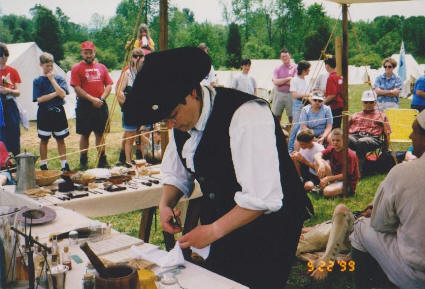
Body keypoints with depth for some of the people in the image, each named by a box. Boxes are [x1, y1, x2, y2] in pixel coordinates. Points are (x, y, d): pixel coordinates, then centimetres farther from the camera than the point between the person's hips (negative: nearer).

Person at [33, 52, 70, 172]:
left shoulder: (59, 78, 2)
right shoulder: (37, 81, 0)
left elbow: (62, 94, -13)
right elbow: (39, 99, -10)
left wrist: (52, 79, -13)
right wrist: (55, 94, -10)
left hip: (58, 112, 1)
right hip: (44, 113, 0)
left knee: (60, 139, 7)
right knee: (44, 140, 8)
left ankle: (64, 164, 13)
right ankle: (43, 165, 17)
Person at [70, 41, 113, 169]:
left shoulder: (102, 67, 13)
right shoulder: (77, 68, 1)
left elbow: (109, 85, 9)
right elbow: (77, 88, -8)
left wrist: (102, 98, -7)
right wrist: (92, 99, -15)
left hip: (101, 105, 3)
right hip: (84, 105, -3)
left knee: (101, 133, 7)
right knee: (85, 134, 3)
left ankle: (102, 160, 15)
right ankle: (83, 161, 13)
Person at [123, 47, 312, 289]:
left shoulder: (247, 116, -26)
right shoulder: (183, 118, -2)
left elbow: (264, 198, -28)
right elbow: (176, 173, 13)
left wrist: (213, 231, -23)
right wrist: (166, 204, -8)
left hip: (268, 227, -7)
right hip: (223, 222, 7)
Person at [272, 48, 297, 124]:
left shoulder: (295, 67, 0)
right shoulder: (277, 69, 7)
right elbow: (275, 82, -7)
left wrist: (281, 81, -8)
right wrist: (287, 79, -13)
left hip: (290, 94, -2)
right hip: (279, 94, 2)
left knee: (291, 115, 2)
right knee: (276, 115, 4)